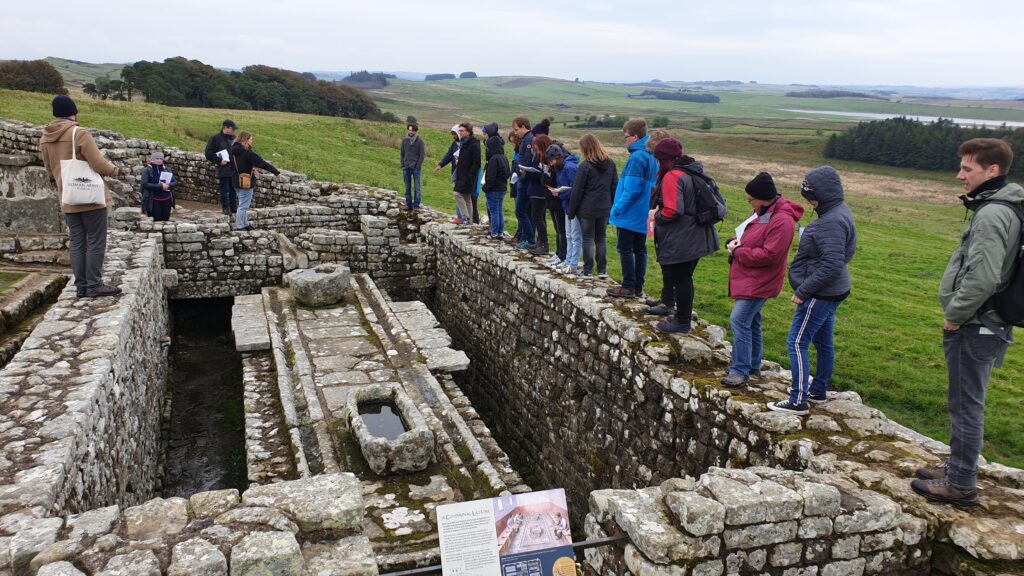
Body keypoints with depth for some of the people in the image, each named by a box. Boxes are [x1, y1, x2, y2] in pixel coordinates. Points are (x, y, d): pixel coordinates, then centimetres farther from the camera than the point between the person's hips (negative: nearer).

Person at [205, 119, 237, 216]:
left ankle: (233, 208, 18)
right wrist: (219, 161, -16)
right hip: (223, 169, -5)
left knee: (233, 189, 9)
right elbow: (209, 154, -7)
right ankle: (225, 208, 8)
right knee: (224, 190, 0)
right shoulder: (215, 138, -4)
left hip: (234, 169, 5)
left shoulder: (233, 138, 12)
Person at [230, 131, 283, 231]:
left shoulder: (234, 151, 4)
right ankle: (239, 226, 6)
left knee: (243, 204, 20)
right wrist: (277, 173, -20)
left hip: (237, 181, 8)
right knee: (243, 205, 1)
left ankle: (245, 224, 28)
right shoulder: (248, 153, -20)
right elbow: (263, 163, -21)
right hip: (247, 182, -8)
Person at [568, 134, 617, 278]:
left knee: (588, 239, 3)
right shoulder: (610, 164, 4)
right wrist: (613, 207, 16)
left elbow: (577, 191, -10)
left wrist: (571, 211, -2)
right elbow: (615, 187, 10)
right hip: (604, 209, 5)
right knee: (601, 238, 13)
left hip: (587, 209, -5)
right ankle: (602, 270, 14)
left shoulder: (585, 166, -13)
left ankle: (588, 270, 5)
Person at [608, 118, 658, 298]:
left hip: (631, 214, -9)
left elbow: (631, 189, -23)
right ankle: (638, 287, 18)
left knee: (624, 248, -1)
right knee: (640, 249, 12)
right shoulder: (651, 156, 11)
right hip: (644, 215, 9)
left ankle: (628, 286, 1)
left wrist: (618, 209, -15)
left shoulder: (637, 157, -18)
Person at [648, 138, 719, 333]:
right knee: (685, 278, 20)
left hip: (679, 242, -9)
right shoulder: (694, 173, 11)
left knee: (679, 280, 2)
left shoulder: (672, 176, -18)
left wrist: (658, 216, -7)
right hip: (696, 239, 9)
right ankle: (684, 317, 32)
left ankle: (682, 323, 12)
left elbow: (672, 211, -26)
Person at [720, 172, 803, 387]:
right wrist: (734, 242, 0)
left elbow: (768, 255, -26)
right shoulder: (762, 212, 9)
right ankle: (753, 365, 31)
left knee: (739, 320, -13)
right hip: (750, 279, 10)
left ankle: (741, 371, -7)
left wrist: (738, 253, -17)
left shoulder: (782, 221, -22)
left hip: (759, 281, -10)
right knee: (751, 321, 18)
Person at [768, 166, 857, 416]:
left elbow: (831, 266, -27)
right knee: (823, 342, 20)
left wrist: (803, 291, -22)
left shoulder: (832, 222, -23)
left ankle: (798, 400, -1)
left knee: (797, 343, -6)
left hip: (820, 294, -10)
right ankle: (818, 390, 34)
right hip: (832, 292, 10)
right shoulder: (838, 212, 9)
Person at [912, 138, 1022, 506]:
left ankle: (961, 485, 11)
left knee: (966, 406, 0)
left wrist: (954, 316, -16)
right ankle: (958, 469, 33)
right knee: (966, 404, 20)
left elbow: (982, 280, -29)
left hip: (974, 329, -10)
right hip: (983, 325, 10)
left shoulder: (991, 215, -21)